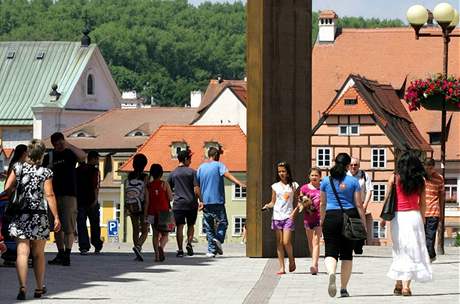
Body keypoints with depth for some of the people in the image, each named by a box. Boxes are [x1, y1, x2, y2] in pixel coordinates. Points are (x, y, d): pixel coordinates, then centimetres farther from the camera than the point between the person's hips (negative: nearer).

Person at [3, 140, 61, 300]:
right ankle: (39, 288, 23)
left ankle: (22, 287, -20)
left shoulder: (18, 168, 1)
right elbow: (49, 196, -8)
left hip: (20, 215, 1)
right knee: (38, 254, 14)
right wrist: (56, 217, -5)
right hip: (39, 216, -1)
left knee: (22, 252, -5)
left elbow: (7, 188, -2)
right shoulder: (45, 172, -5)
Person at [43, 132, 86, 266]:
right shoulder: (48, 157, 12)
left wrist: (69, 145, -22)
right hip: (53, 194, 5)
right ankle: (60, 254, 14)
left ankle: (67, 255, -11)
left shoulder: (70, 153, 1)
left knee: (69, 227, -9)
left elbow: (83, 156, -20)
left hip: (69, 195, -5)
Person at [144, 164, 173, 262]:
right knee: (165, 234, 3)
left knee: (155, 234, 11)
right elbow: (170, 198, -4)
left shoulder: (148, 185, 1)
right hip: (164, 212, -2)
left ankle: (157, 255, 5)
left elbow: (147, 201, 0)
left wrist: (145, 215, 4)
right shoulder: (164, 184, -5)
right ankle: (161, 247, -27)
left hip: (152, 212, 2)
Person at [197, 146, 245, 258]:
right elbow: (227, 175, -20)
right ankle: (218, 238, -21)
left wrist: (200, 201, 17)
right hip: (217, 201, -4)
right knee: (222, 222, 5)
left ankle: (211, 250, 5)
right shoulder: (219, 165, -1)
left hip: (205, 202, 4)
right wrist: (239, 183, -32)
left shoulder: (201, 168, 13)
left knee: (209, 226, 8)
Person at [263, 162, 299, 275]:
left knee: (286, 242, -12)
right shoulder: (275, 186, 10)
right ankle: (282, 267, 3)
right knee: (279, 242, 1)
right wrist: (267, 205, -9)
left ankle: (291, 260, 15)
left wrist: (294, 212, -6)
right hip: (277, 216, 2)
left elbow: (298, 202, 8)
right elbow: (273, 202, 12)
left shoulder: (293, 185, 5)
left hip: (288, 217, -2)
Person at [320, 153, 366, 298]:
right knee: (347, 254, 10)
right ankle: (344, 288, 11)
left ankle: (331, 273, -36)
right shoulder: (353, 181, 1)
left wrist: (322, 221, 22)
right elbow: (359, 205, 0)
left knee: (330, 252, -3)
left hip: (331, 217, 0)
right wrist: (364, 223, 5)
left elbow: (323, 204, 11)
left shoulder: (326, 181, 4)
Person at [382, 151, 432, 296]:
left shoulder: (394, 179, -1)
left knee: (400, 251, 12)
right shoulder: (420, 181, 2)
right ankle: (406, 286, -4)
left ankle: (399, 285, 14)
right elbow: (422, 203, 6)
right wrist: (422, 220, 16)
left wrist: (383, 218, 10)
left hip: (398, 217, 0)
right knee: (412, 251, 3)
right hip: (414, 216, 0)